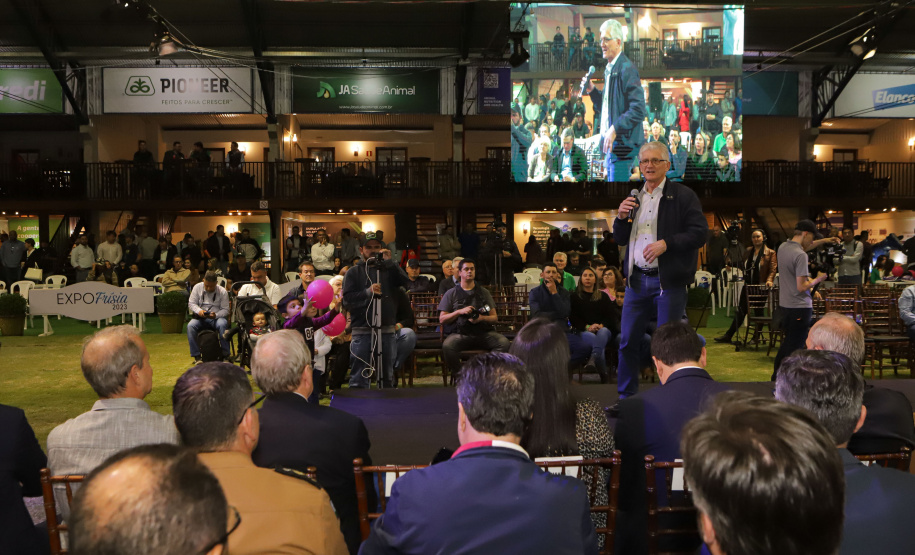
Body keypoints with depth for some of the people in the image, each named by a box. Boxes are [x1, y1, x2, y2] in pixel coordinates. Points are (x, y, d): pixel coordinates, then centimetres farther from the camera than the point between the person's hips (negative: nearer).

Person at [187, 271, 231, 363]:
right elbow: (191, 303, 5)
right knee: (190, 326, -30)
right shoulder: (197, 287, 5)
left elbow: (225, 310, -3)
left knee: (222, 324, -36)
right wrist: (199, 311, -16)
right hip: (200, 318, 2)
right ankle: (197, 356, -21)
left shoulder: (222, 291, -1)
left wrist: (216, 315, -23)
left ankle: (225, 354, -26)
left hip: (217, 317, -2)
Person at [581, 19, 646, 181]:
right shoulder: (609, 70, 16)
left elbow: (639, 109, -20)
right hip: (611, 143, 10)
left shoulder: (627, 69, -14)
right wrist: (592, 90, 10)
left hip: (622, 143, -10)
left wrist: (615, 129, -24)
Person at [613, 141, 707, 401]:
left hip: (668, 281, -5)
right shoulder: (633, 198, 15)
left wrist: (666, 243, -19)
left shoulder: (683, 195, -1)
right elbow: (620, 240, 18)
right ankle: (626, 397, 20)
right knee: (627, 340, 7)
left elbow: (700, 233, -8)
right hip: (637, 280, 5)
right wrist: (621, 217, -1)